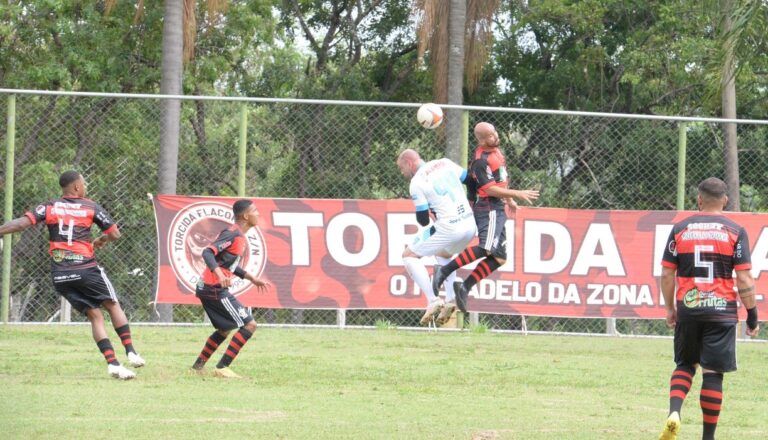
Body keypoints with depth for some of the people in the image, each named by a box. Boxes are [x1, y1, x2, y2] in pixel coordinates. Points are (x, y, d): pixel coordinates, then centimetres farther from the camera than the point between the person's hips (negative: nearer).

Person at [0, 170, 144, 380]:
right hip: (86, 268, -3)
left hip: (60, 274, 3)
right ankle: (130, 352, 8)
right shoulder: (91, 207, 3)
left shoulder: (48, 207, 8)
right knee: (112, 305, 16)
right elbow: (114, 234, 5)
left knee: (94, 315, 8)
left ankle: (112, 363, -3)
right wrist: (100, 241, 25)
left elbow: (22, 222, -7)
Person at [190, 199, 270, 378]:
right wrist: (219, 274, -41)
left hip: (207, 288, 10)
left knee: (224, 329, 25)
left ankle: (198, 366, 29)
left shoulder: (238, 235, 15)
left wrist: (252, 279, 29)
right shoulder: (233, 234, -15)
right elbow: (208, 252, -26)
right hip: (215, 289, -10)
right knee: (249, 325, -9)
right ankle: (222, 368, -9)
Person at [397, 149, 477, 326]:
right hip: (471, 226, 7)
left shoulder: (416, 183, -6)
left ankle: (433, 300, -7)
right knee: (443, 254, 34)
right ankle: (450, 300, 17)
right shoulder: (445, 163, 10)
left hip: (449, 227, -7)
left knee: (409, 255, 8)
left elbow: (423, 220, -5)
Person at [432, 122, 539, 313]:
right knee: (486, 248, -29)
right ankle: (444, 271, -28)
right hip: (488, 208, -10)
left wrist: (508, 199, 34)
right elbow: (490, 189, -20)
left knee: (499, 258, 4)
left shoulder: (496, 150, 13)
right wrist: (517, 194, -17)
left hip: (498, 209, 10)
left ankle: (465, 288, 4)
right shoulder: (481, 160, -17)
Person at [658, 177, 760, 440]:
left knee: (685, 365, 17)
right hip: (721, 310, -2)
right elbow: (744, 279, -6)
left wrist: (670, 308, 17)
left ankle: (674, 413, -9)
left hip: (687, 308, 2)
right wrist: (752, 315, 3)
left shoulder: (680, 229, 3)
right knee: (712, 373, 2)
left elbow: (666, 274, 4)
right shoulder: (735, 232, -2)